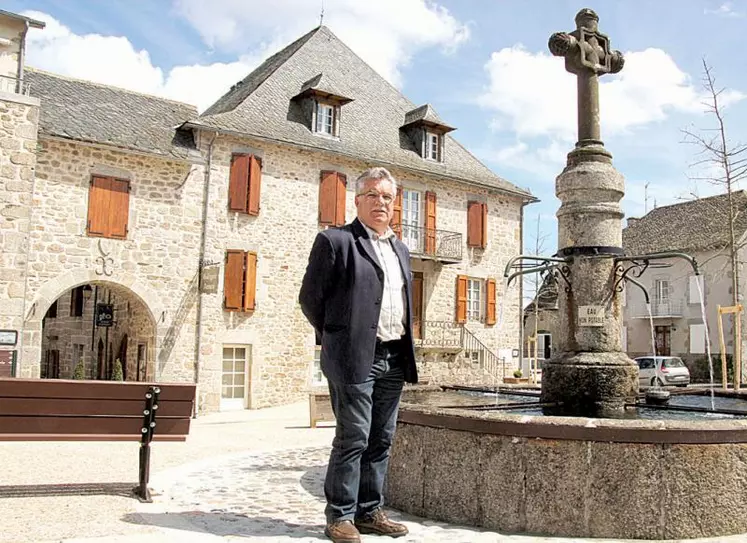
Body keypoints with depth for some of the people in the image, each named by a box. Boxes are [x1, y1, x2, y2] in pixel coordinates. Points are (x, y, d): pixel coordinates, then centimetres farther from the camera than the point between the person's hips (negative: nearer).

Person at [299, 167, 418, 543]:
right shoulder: (335, 241, -2)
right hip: (355, 357, -6)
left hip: (394, 360, 7)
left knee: (381, 440, 10)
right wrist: (337, 339, 3)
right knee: (353, 438, -4)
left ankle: (370, 512, 21)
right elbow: (310, 298, -2)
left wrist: (404, 350, 16)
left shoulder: (401, 249, 19)